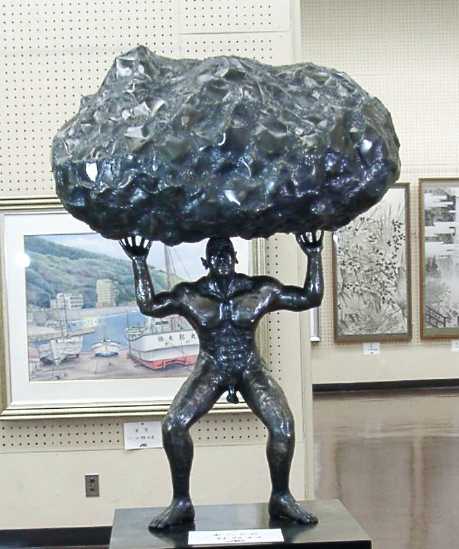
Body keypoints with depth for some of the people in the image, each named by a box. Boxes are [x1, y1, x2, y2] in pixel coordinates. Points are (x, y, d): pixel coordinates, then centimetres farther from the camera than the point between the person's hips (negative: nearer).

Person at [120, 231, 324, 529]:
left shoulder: (262, 290, -3)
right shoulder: (189, 295, -2)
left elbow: (311, 298, -1)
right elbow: (148, 305, -6)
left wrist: (314, 256, -8)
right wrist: (139, 262, -8)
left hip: (251, 370, 0)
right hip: (210, 371, 1)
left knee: (283, 425, -24)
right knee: (173, 426, -22)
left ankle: (281, 498, 0)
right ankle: (181, 502, -4)